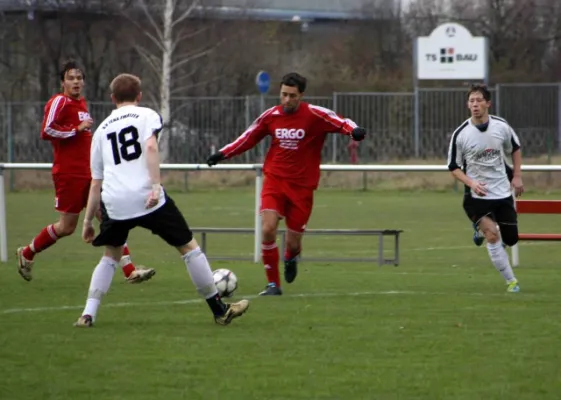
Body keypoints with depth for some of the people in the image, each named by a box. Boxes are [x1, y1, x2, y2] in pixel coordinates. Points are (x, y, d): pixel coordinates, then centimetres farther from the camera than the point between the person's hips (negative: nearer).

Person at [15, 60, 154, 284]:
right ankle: (27, 253, 22)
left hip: (87, 173, 8)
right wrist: (78, 129, -19)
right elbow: (46, 131, -21)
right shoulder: (59, 102, -10)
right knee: (67, 226, 0)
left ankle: (129, 271, -4)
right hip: (68, 175, -8)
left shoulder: (81, 103, 16)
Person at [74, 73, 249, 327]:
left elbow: (96, 183, 21)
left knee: (110, 256, 25)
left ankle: (88, 314, 10)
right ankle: (219, 310, 15)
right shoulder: (146, 115, 11)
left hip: (114, 203, 3)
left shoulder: (101, 130, 22)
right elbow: (150, 147, -10)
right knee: (188, 247, 10)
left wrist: (88, 221, 26)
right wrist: (155, 185, -18)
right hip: (147, 198, -3)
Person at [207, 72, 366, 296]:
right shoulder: (271, 116, 1)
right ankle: (273, 284, -5)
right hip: (274, 179, 2)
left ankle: (291, 258, 42)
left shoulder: (314, 115, -9)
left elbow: (341, 123, -15)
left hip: (302, 185, -2)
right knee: (268, 229, -18)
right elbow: (248, 138, 13)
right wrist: (223, 154, 7)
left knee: (293, 242, 2)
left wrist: (354, 131, -38)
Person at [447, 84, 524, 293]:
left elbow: (515, 149, 14)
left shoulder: (501, 126, -5)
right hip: (477, 196, -3)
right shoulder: (460, 134, -12)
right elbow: (453, 167, -3)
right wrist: (471, 183, -19)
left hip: (503, 192, 3)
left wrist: (517, 177, 6)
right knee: (492, 236, -18)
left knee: (510, 239, 7)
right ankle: (511, 281, -8)